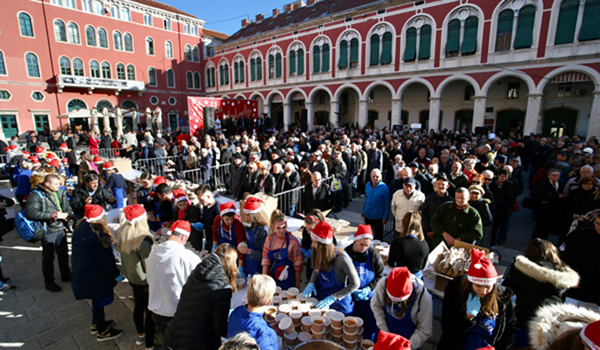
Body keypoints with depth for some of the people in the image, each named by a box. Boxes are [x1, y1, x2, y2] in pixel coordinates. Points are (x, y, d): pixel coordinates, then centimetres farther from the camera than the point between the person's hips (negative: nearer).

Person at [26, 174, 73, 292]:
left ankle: (66, 275, 36)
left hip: (61, 229, 6)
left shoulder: (60, 193, 5)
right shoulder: (35, 195, -12)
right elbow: (32, 213, -23)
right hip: (48, 231, -6)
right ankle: (49, 282, 23)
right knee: (48, 257, 7)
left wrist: (67, 214, -10)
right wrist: (54, 215, -24)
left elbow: (67, 207, 12)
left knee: (64, 254, 18)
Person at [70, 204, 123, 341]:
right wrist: (117, 275, -11)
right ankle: (102, 332, 31)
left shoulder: (81, 228, -6)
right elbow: (105, 259, -24)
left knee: (97, 301, 27)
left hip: (81, 273, 9)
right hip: (95, 277, -8)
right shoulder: (96, 236, -33)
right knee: (99, 302, 12)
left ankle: (96, 324, 47)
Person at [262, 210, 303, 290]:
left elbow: (298, 264, -8)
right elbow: (266, 259, 1)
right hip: (272, 278, 3)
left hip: (288, 280, -3)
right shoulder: (269, 238, -3)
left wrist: (297, 285, -3)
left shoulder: (293, 241, -14)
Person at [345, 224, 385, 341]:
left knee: (370, 325, 10)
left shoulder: (373, 254, -9)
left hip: (369, 296, 0)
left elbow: (379, 276, -1)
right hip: (351, 296, 0)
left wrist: (368, 289, -14)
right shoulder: (346, 253, -11)